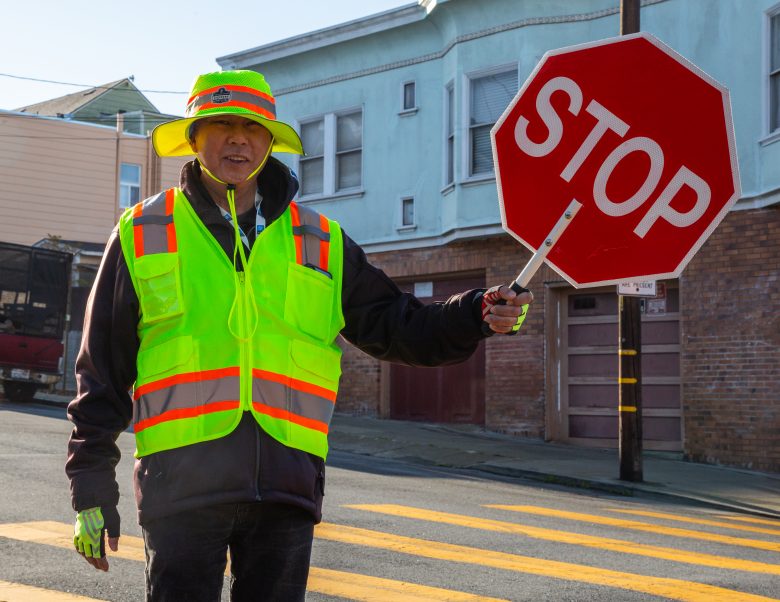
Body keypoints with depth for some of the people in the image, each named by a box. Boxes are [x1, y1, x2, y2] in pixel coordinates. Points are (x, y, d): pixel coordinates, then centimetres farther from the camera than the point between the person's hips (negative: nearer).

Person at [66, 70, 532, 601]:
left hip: (287, 481, 2)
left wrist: (477, 316, -7)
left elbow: (395, 326, 12)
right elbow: (102, 372, 9)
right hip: (181, 477, -2)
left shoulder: (322, 243, 14)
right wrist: (92, 487, 5)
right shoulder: (143, 234, 8)